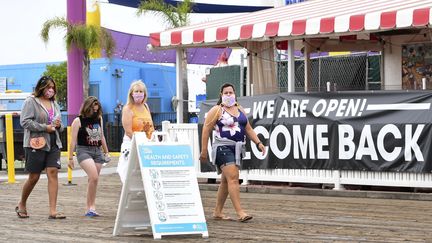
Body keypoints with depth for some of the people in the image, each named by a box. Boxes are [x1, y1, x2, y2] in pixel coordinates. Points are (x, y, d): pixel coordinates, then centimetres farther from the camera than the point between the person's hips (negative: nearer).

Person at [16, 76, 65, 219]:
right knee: (34, 177, 1)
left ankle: (53, 211, -8)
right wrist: (45, 127, -16)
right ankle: (21, 205, 23)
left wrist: (59, 125, 2)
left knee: (53, 174, -6)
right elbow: (25, 121, -14)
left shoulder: (54, 104, 18)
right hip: (36, 144, -6)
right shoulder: (31, 102, -4)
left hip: (53, 144, 6)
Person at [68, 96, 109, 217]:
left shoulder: (99, 119, 12)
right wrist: (70, 158, -8)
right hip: (83, 151, -6)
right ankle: (91, 206, -16)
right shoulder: (78, 121, -4)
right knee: (94, 177, -22)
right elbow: (73, 140, -5)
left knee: (93, 180, 4)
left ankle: (90, 208, 10)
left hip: (97, 151, 6)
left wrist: (106, 152, 23)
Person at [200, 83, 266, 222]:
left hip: (237, 148, 7)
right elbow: (206, 129, -6)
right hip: (223, 147, -7)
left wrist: (258, 143, 9)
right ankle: (240, 212, -24)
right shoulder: (216, 110, -3)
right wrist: (204, 151, -10)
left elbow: (248, 129, 21)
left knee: (226, 181, 11)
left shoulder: (240, 110, 16)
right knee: (233, 178, -18)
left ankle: (217, 212, 19)